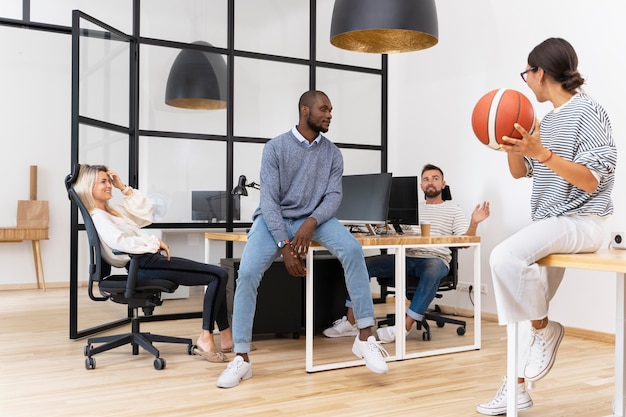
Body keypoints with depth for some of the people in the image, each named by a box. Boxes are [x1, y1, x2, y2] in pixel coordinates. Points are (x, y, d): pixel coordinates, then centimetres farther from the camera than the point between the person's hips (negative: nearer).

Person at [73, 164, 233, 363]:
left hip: (150, 259, 11)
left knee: (217, 276, 10)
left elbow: (145, 214, 20)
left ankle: (225, 337, 7)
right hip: (145, 265, -10)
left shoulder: (111, 211, 21)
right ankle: (206, 339, -15)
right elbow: (122, 243, -24)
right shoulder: (97, 218, -9)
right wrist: (155, 242, -15)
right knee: (219, 275, -14)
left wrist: (124, 188, 15)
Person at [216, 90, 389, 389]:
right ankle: (241, 359, -10)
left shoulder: (332, 153, 3)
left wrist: (312, 222, -26)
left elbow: (334, 195, -5)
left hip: (314, 219, 2)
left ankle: (365, 337, -21)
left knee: (353, 250, -27)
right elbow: (269, 199, -13)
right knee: (247, 273, -24)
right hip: (274, 219, -2)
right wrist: (285, 246, -22)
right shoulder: (275, 147, -7)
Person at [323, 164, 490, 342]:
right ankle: (349, 323, -14)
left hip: (436, 260, -4)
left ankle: (405, 327, -36)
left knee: (432, 271, -41)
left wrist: (474, 222, -18)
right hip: (407, 258, 4)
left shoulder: (453, 209, 12)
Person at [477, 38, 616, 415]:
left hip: (581, 223, -9)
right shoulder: (549, 118, 14)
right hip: (551, 225, 9)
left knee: (506, 256, -31)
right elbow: (519, 172, 18)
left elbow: (591, 181, -19)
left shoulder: (588, 112, -11)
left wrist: (541, 153, -29)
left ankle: (545, 330, -10)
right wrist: (510, 143, -2)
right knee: (528, 307, 10)